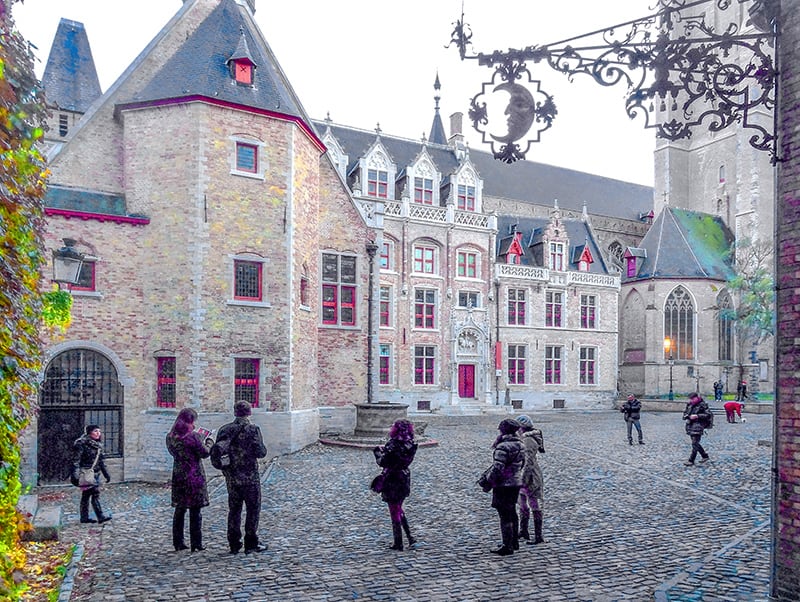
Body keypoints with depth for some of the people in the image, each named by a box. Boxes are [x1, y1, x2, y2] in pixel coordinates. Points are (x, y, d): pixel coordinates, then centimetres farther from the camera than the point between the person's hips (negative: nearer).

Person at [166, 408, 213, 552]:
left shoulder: (170, 437, 2)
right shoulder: (194, 437, -17)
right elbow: (205, 453, -9)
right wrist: (209, 442, 11)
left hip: (178, 477, 6)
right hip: (194, 477, -6)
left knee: (179, 510, 14)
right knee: (195, 512, 2)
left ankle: (178, 543, 19)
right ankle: (196, 544, 6)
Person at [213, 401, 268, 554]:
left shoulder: (224, 429, 2)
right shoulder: (253, 429, -13)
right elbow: (260, 452, -17)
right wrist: (263, 447, 5)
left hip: (231, 478, 5)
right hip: (250, 477, -5)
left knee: (234, 510, 15)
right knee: (253, 509, 7)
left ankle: (234, 544, 19)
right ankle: (251, 544, 9)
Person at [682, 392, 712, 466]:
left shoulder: (702, 405, -7)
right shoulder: (689, 405, 12)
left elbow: (708, 415, -11)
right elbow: (685, 413, 22)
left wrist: (697, 416, -18)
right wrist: (688, 416, -1)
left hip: (698, 425, -8)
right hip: (690, 425, 8)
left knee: (695, 443, -10)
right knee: (695, 443, 15)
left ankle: (691, 461, -9)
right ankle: (705, 456, 33)